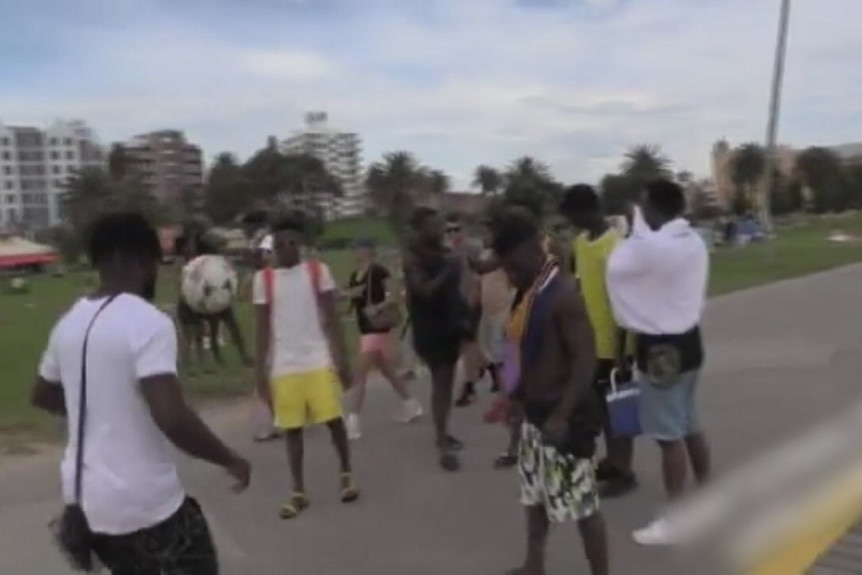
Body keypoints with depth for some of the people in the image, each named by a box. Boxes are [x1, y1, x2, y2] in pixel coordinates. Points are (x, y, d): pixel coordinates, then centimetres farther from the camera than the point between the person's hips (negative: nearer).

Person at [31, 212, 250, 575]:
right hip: (146, 503, -8)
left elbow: (43, 396, 19)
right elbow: (171, 417, -29)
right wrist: (229, 460, -16)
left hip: (85, 496, 8)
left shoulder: (69, 323, 3)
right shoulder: (148, 322, -21)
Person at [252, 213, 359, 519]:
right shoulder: (263, 279, 3)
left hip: (320, 361, -1)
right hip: (284, 367, 1)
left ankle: (347, 475, 25)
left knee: (333, 419, 2)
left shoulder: (318, 271, 0)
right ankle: (298, 492, 19)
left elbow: (332, 320, 0)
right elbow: (263, 330, 5)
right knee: (292, 428, 7)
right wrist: (260, 371, 2)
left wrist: (342, 359, -5)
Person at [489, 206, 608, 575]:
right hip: (535, 412, 10)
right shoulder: (528, 291, 6)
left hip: (564, 416, -10)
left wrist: (562, 416, -27)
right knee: (535, 494, 23)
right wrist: (516, 397, 16)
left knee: (581, 504, 2)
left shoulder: (562, 294, -21)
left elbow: (586, 360, -24)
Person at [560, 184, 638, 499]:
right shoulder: (580, 241, 6)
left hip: (613, 344, -8)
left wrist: (621, 351, -20)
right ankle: (612, 460, 34)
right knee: (601, 404, 18)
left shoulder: (614, 246, -20)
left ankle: (624, 471, 19)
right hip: (590, 341, 8)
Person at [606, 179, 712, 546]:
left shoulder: (653, 247, -24)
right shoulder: (694, 242, 5)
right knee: (689, 424, 22)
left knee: (670, 435, 0)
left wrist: (635, 231, -2)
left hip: (662, 347, -9)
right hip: (687, 338, 9)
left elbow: (616, 267, -12)